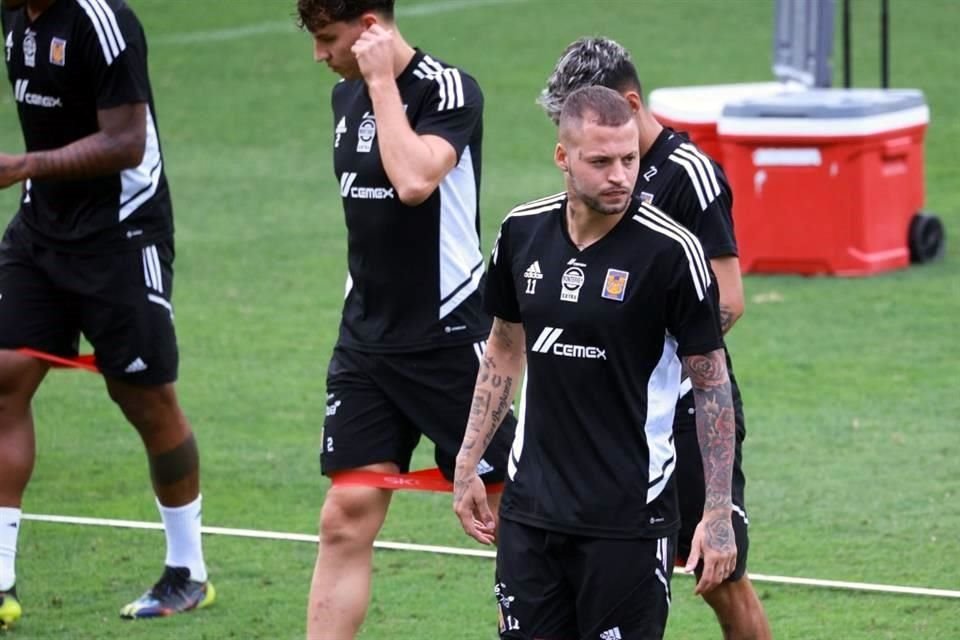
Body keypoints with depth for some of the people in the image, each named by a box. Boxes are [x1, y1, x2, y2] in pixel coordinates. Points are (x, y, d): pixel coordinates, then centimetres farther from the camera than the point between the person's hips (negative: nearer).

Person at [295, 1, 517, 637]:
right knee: (346, 518, -1)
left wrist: (382, 81, -22)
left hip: (450, 339, -6)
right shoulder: (348, 96, 10)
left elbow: (414, 180, -31)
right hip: (366, 341, 7)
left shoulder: (449, 90, -14)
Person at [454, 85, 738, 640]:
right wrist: (467, 463, 15)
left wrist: (718, 514, -10)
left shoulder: (671, 250, -13)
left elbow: (712, 380, -7)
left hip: (629, 516, -5)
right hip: (531, 506, 5)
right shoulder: (523, 231, 1)